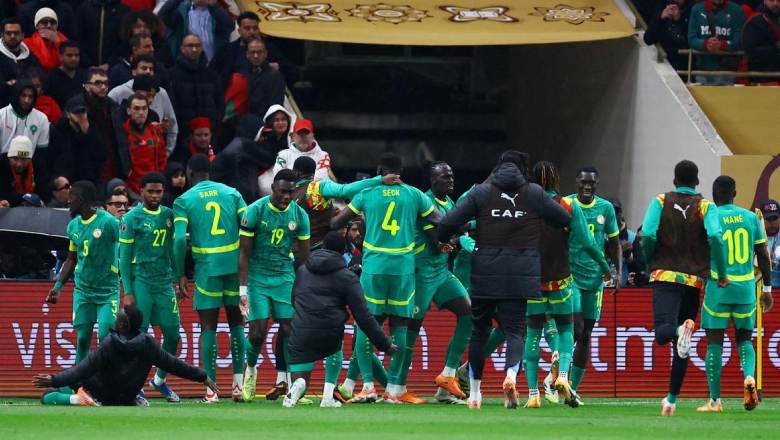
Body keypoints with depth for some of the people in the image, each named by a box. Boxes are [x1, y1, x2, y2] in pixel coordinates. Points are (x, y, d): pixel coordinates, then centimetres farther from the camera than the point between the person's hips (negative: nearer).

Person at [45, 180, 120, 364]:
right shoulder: (73, 226, 8)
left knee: (105, 336, -14)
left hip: (108, 291, -5)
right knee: (82, 338, 3)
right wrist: (58, 286, 10)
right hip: (83, 290, 5)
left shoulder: (108, 222, -12)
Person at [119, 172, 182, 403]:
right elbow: (124, 257, -3)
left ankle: (160, 380, 24)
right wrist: (128, 292, -8)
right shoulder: (132, 218, -3)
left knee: (172, 335, 4)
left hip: (165, 282, 5)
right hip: (141, 283, -5)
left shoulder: (169, 215, 11)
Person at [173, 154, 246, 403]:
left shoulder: (184, 201, 1)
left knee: (208, 327, 2)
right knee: (236, 322, 14)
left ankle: (211, 390, -3)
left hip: (206, 268, -2)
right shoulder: (231, 193, 8)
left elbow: (180, 239, -10)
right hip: (235, 264, 2)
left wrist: (181, 275, -2)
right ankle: (238, 384, 10)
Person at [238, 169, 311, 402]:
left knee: (287, 327, -8)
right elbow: (244, 253, -9)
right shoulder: (255, 211, -11)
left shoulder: (299, 215, -1)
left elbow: (304, 256, 9)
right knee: (258, 331, -9)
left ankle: (282, 379, 0)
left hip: (285, 276, 3)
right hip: (257, 276, -3)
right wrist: (243, 290, -14)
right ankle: (250, 369, 18)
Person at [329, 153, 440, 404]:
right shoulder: (414, 195, 6)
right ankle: (393, 389, 2)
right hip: (403, 268, 1)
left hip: (373, 267, -1)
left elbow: (335, 223, 8)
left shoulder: (367, 194, 5)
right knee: (398, 327, 5)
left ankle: (368, 385, -1)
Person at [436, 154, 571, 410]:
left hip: (486, 272, 1)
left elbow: (448, 223, -2)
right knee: (515, 329, 1)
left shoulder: (482, 193, 2)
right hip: (521, 273, -1)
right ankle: (511, 374, -30)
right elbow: (565, 220, 6)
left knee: (480, 330, 14)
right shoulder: (534, 194, 3)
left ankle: (474, 392, 20)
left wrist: (443, 241, 19)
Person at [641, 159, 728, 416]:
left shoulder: (660, 202, 5)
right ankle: (672, 399, 16)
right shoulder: (706, 207, 5)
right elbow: (715, 236, -13)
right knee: (680, 348, 11)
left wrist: (649, 264, 8)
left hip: (665, 274, -2)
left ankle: (681, 330, -51)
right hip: (695, 278, 2)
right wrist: (721, 274, -3)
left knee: (663, 332, -17)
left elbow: (648, 234, -9)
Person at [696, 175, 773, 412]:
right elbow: (763, 256, 7)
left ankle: (714, 400, 4)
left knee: (714, 342, 4)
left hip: (718, 286, -3)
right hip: (746, 287, 3)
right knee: (744, 338, 17)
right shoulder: (751, 218, 5)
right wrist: (767, 289, 14)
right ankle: (749, 377, -12)